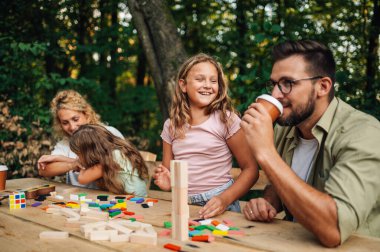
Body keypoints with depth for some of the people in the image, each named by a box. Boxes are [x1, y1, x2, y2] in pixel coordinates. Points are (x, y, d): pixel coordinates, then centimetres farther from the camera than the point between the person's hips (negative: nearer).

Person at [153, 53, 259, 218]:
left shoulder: (226, 119, -4)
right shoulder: (170, 126, 8)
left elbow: (250, 169, -3)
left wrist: (225, 199, -16)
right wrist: (166, 182, -7)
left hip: (219, 207, -3)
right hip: (182, 206, 3)